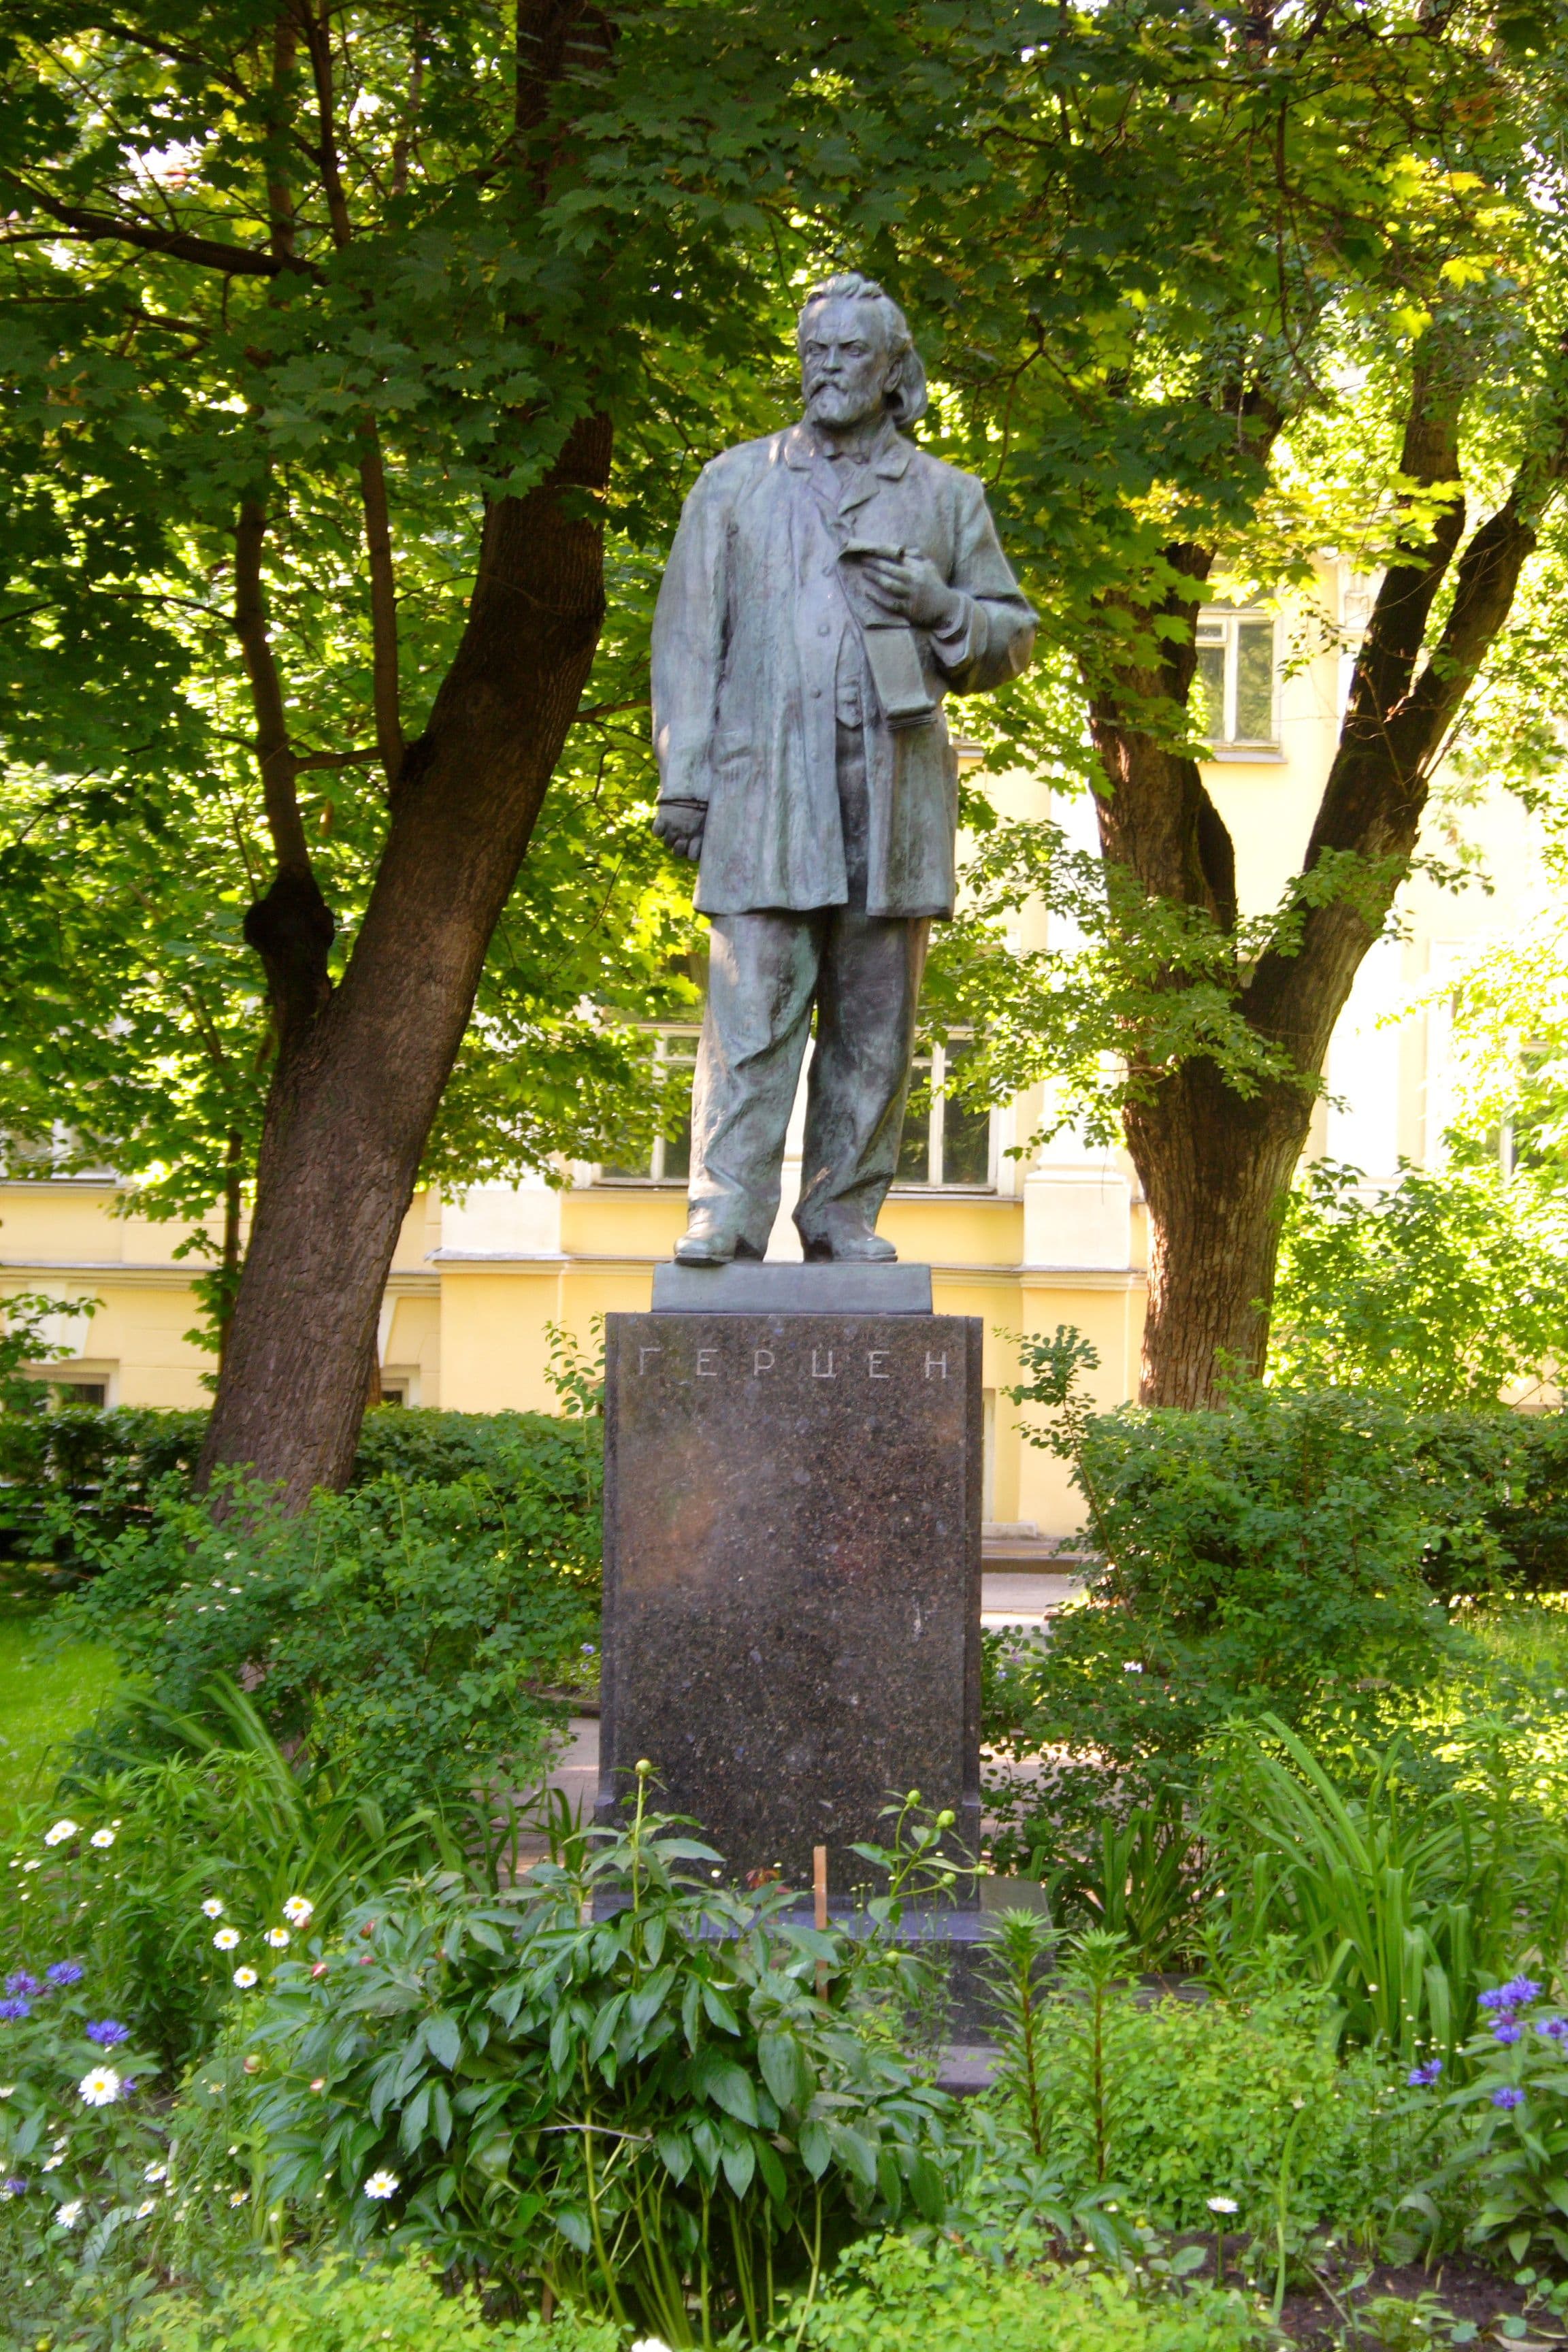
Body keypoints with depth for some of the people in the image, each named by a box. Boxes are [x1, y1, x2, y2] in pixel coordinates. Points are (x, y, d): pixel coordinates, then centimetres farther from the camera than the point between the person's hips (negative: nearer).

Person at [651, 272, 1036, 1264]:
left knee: (874, 1018, 2)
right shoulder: (734, 485, 15)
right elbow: (689, 637, 11)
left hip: (894, 794, 1)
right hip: (767, 785, -1)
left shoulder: (946, 497, 16)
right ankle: (728, 1211, -10)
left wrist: (941, 608, -6)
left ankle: (846, 1214, 8)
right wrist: (682, 776, 1)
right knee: (752, 1006, -10)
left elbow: (1015, 635, 16)